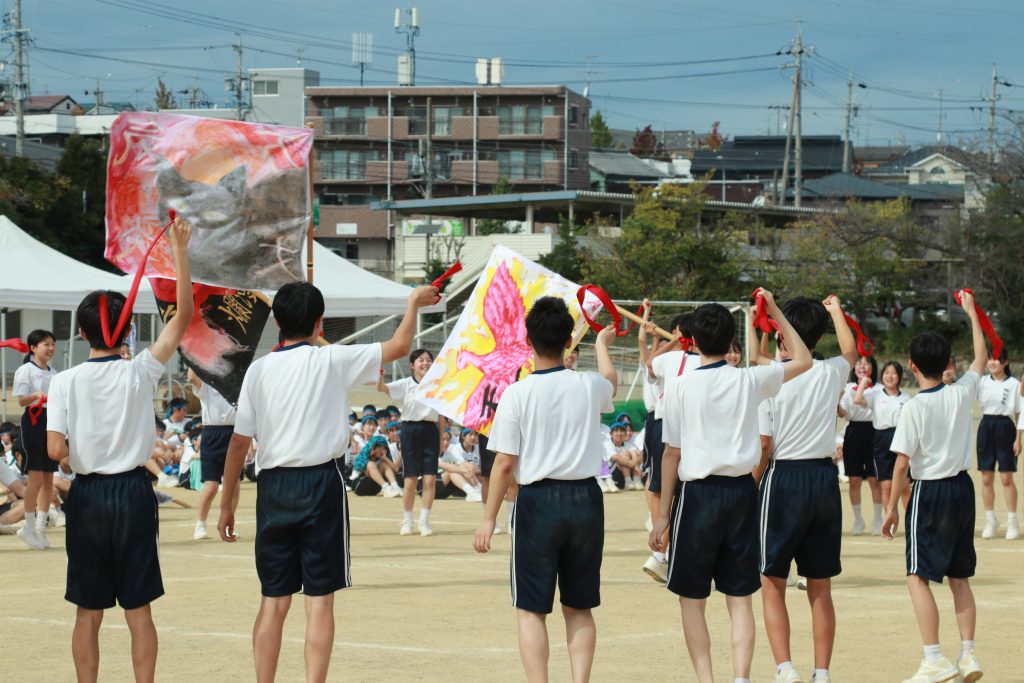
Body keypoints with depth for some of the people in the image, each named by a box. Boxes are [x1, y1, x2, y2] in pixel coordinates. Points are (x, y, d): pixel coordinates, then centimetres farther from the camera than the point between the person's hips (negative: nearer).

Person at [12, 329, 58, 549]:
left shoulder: (54, 374, 15)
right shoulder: (26, 370, -6)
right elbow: (22, 400, -14)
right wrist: (36, 396, -32)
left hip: (52, 422, 7)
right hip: (34, 421, -7)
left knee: (48, 479, 6)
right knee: (36, 478, -10)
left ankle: (40, 526, 12)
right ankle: (29, 527, -4)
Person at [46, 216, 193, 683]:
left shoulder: (65, 383, -6)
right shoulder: (139, 374, -5)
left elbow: (56, 451, -13)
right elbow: (183, 315, -2)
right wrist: (180, 252, -3)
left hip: (87, 495, 0)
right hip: (134, 491, 0)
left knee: (88, 612, 6)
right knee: (139, 609, 5)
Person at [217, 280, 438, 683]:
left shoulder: (259, 370, 2)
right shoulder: (332, 362, -4)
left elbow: (239, 442, 2)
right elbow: (399, 346, 4)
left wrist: (226, 504, 10)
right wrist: (414, 302, 22)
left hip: (273, 484, 3)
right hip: (321, 484, -3)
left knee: (273, 600, 8)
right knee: (319, 600, 1)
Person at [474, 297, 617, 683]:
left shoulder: (517, 394, -10)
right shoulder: (589, 386, 0)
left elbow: (505, 463, -9)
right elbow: (610, 381, 27)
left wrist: (489, 519, 0)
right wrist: (602, 344, 48)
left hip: (538, 501, -3)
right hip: (585, 499, 3)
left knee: (531, 609, 4)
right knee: (579, 608, 13)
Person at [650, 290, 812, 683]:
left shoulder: (681, 389, -5)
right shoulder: (749, 381, -1)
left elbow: (671, 453, -3)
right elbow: (803, 360, 14)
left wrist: (663, 514, 2)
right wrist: (775, 312, 17)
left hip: (697, 492, -2)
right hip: (741, 490, 2)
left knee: (692, 598, 7)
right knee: (739, 598, 6)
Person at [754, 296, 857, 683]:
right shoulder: (830, 374, 3)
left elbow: (763, 446, -11)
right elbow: (851, 351, 28)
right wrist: (836, 311, 42)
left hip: (784, 478, -4)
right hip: (825, 477, 4)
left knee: (773, 584, 3)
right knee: (820, 589, 10)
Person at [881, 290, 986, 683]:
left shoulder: (914, 408, -14)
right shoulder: (962, 394, 0)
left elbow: (902, 463, -15)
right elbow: (981, 359, 19)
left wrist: (892, 508, -7)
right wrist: (972, 315, 29)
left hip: (929, 492, -6)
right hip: (962, 488, 6)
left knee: (919, 577, -3)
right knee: (960, 577, 13)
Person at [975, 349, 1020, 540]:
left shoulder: (1013, 384, -2)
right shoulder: (983, 382, 7)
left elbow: (1019, 413, -1)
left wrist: (1018, 438, -7)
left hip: (1005, 428, -3)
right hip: (986, 428, 3)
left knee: (1006, 478, -2)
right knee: (986, 479, 6)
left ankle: (1012, 522, 7)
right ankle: (990, 520, 16)